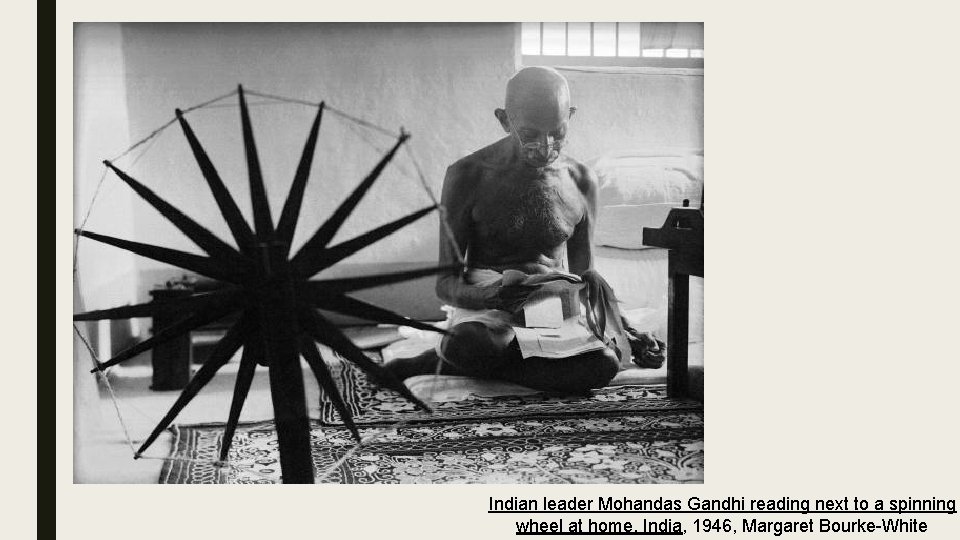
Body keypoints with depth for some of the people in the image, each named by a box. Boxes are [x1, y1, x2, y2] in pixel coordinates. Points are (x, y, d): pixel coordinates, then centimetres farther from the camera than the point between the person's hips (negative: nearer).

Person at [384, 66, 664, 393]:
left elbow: (584, 275, 13)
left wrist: (623, 331, -1)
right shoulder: (468, 176, -8)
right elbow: (446, 282, -7)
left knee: (603, 364, -32)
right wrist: (490, 295, -29)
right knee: (468, 344, -42)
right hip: (485, 307, -4)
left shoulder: (581, 181, 3)